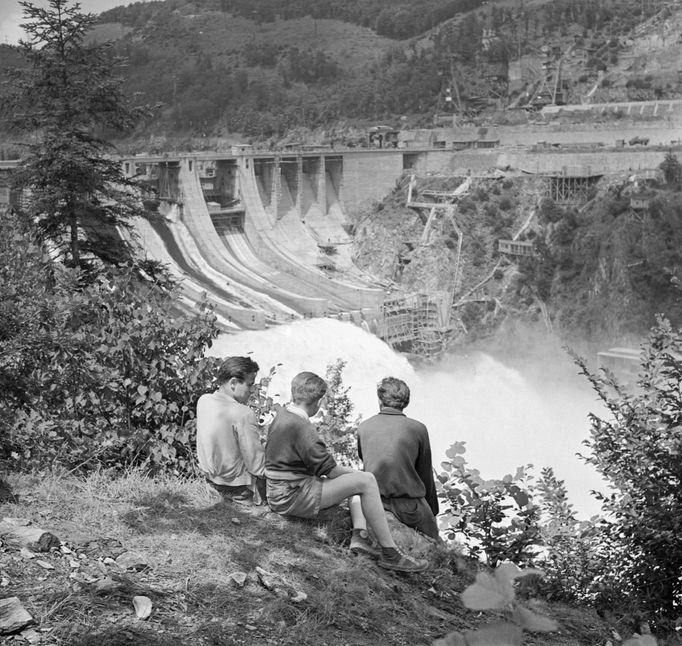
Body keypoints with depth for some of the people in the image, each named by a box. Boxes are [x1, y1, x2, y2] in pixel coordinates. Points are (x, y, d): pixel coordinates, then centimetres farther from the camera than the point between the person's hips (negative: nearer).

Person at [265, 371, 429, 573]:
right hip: (292, 498, -11)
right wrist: (356, 473, 0)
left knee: (356, 477, 19)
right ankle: (390, 554, -11)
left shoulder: (282, 414, 9)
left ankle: (359, 535, 1)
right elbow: (329, 469, -18)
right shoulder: (300, 426, -22)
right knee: (366, 481, -15)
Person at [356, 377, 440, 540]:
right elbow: (426, 476, 2)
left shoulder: (363, 427, 2)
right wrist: (433, 512, 14)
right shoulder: (418, 429, -5)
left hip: (374, 502, 3)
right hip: (408, 503, -3)